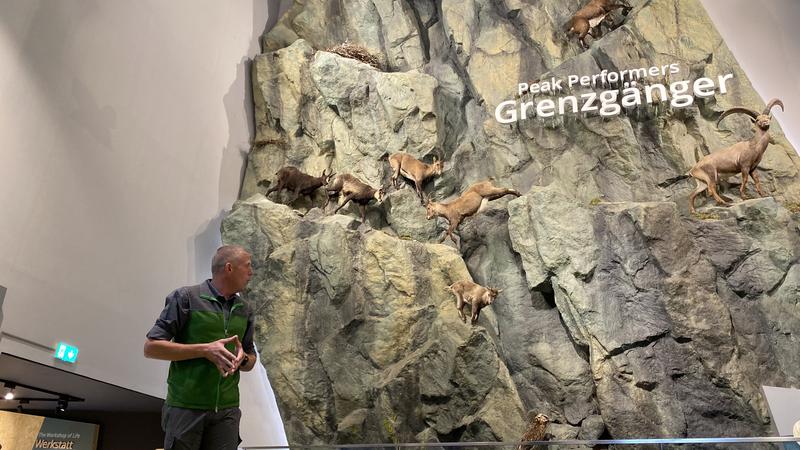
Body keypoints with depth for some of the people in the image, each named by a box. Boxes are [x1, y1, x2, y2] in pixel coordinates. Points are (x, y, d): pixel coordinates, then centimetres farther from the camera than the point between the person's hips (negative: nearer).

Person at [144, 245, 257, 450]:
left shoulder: (244, 310, 10)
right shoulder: (186, 297, -7)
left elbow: (251, 361, 19)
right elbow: (151, 347, -10)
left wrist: (242, 358, -6)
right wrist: (205, 350, -19)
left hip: (227, 410, 5)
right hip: (186, 407, -4)